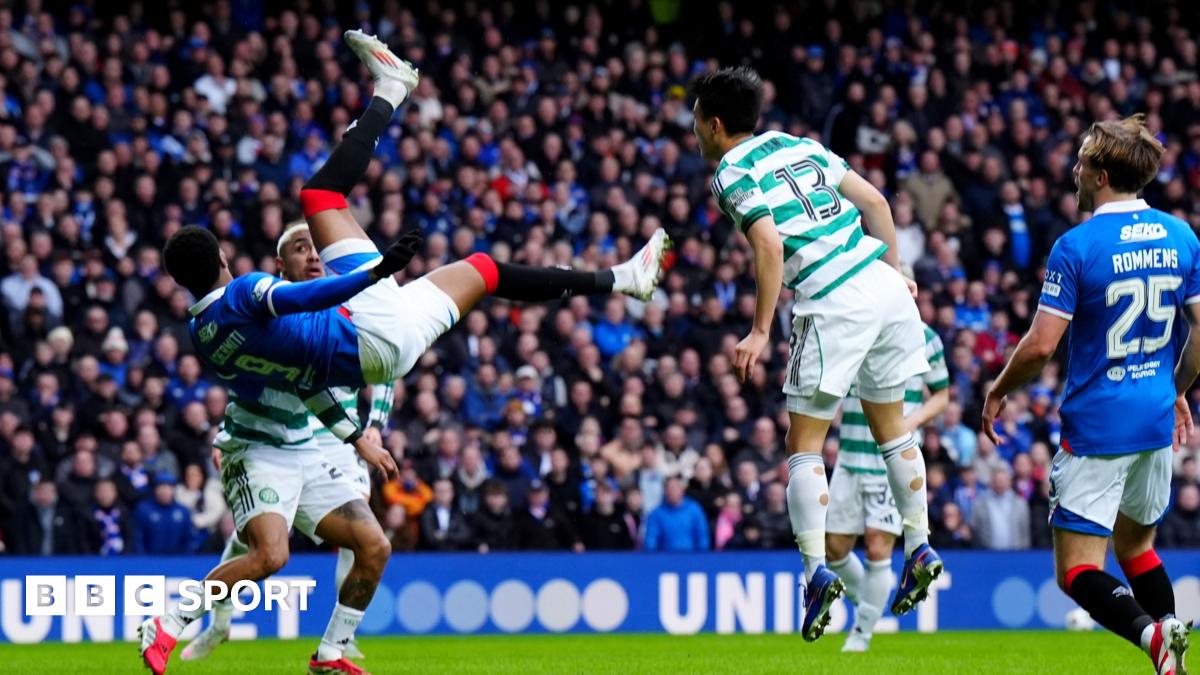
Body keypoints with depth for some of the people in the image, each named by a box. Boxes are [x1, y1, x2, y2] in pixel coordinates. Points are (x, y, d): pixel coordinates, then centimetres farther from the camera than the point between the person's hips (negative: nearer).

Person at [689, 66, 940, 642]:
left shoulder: (732, 174, -3)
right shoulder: (798, 146, 18)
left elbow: (770, 246, -17)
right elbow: (873, 200, 16)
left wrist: (760, 331, -15)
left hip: (834, 307, -7)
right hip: (885, 288, 7)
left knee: (804, 447, 2)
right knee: (892, 428, 21)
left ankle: (816, 570, -10)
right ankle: (919, 549, 20)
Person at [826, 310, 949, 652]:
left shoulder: (922, 337, -1)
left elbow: (941, 394, 8)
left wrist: (914, 420, -10)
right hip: (851, 456, 3)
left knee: (878, 547, -9)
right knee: (834, 546, 3)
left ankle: (862, 633, 6)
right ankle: (866, 597, 32)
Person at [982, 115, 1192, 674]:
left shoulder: (1077, 247, -15)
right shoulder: (1181, 238, 3)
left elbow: (1041, 345, -16)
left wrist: (997, 393, 2)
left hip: (1096, 427, -6)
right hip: (1157, 421, 6)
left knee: (1077, 570, -4)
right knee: (1135, 546, 24)